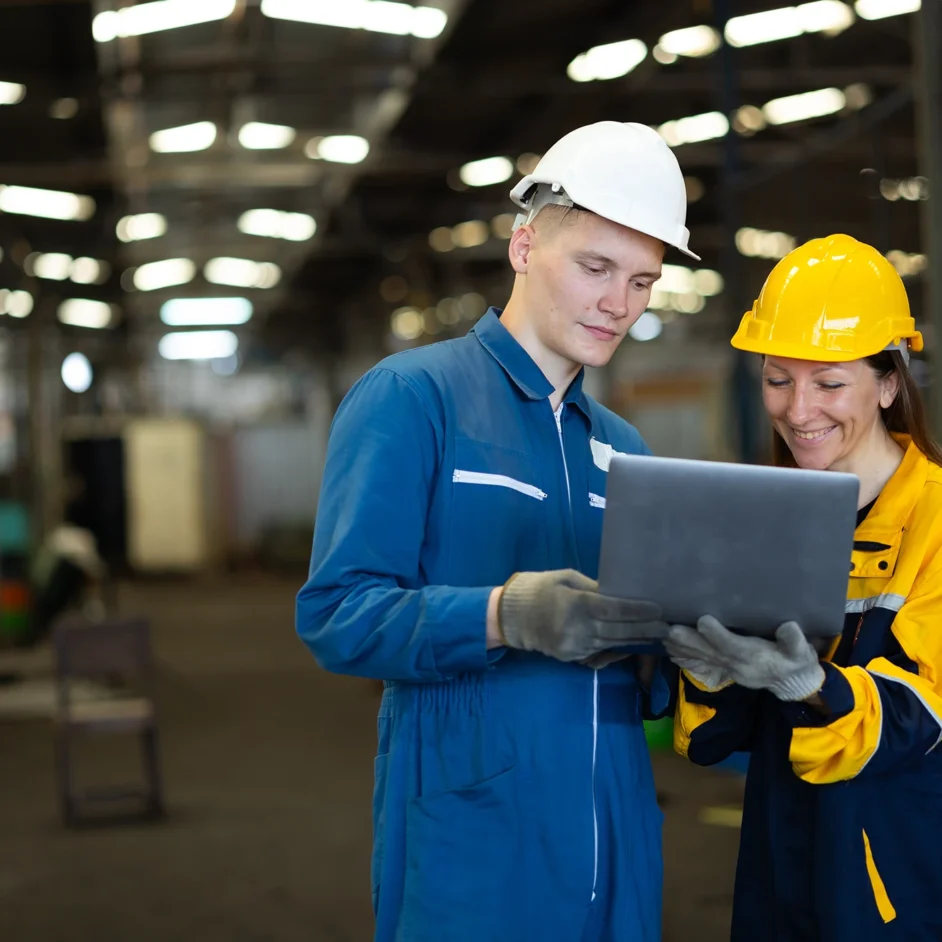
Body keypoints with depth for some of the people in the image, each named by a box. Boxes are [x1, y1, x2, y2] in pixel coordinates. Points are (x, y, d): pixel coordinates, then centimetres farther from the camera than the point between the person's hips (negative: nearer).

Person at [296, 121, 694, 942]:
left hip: (616, 840, 6)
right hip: (471, 843, -6)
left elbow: (644, 671, 14)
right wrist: (505, 615, -30)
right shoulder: (409, 397, -5)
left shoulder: (623, 448, 14)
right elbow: (338, 614, -15)